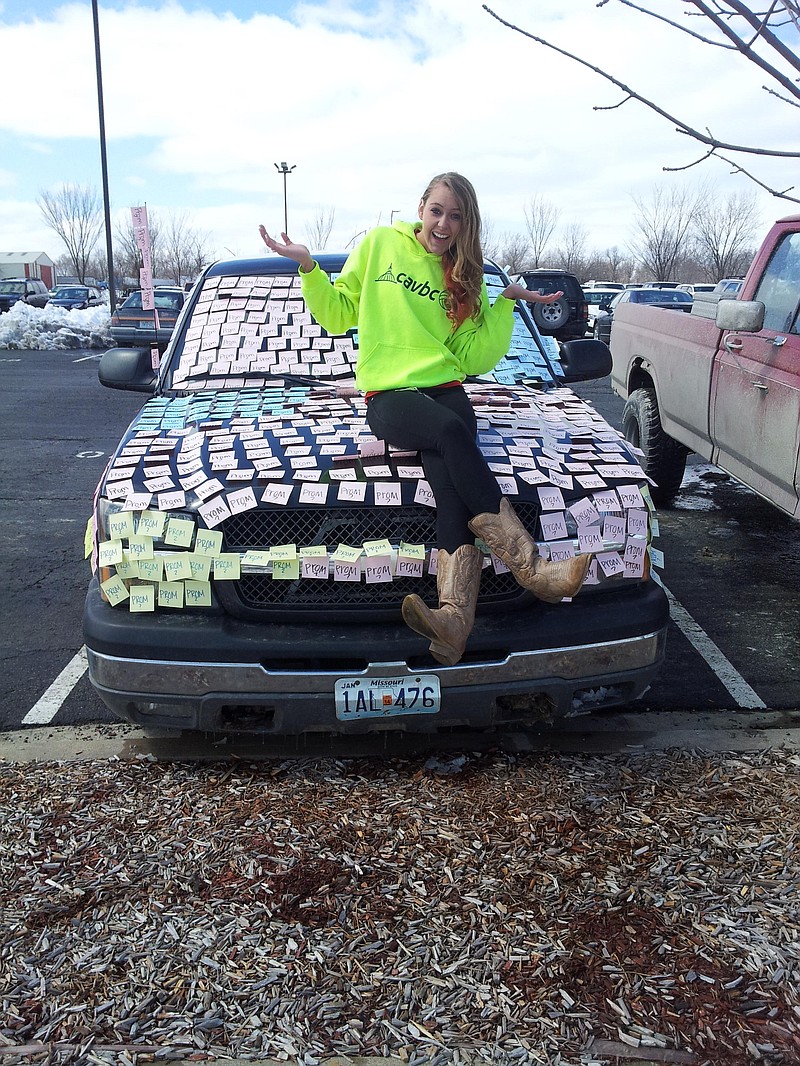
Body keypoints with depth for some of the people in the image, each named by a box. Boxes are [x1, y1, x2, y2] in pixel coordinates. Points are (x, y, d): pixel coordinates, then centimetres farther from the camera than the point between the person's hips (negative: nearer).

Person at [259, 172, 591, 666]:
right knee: (452, 432, -36)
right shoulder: (381, 244, 12)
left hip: (445, 388, 2)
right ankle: (531, 568, -41)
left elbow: (474, 358, 10)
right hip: (388, 393, -2)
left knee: (446, 471, -32)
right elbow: (337, 315, 15)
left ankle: (454, 612, -51)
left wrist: (506, 303, 3)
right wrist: (308, 266, 2)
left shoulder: (465, 276, 17)